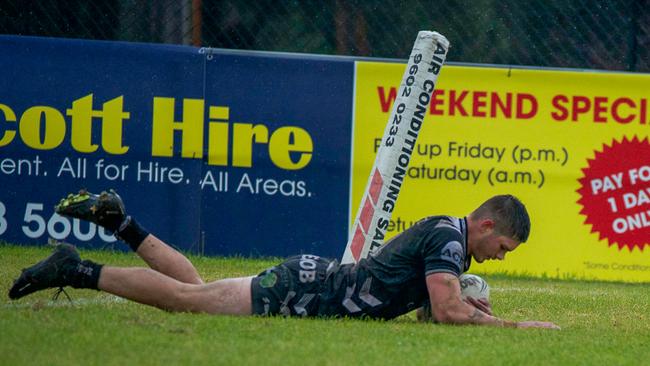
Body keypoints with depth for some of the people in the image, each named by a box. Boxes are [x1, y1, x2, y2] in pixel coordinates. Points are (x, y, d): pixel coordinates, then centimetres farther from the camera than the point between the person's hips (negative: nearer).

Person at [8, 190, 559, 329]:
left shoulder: (445, 235, 13)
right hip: (305, 293, -9)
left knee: (195, 288, 16)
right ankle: (76, 271, -8)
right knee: (188, 297, -9)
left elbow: (426, 307, 24)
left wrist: (465, 304, 5)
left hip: (315, 280, 9)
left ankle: (117, 221, 20)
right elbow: (445, 311, -28)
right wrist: (516, 327, -21)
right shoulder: (448, 238, -18)